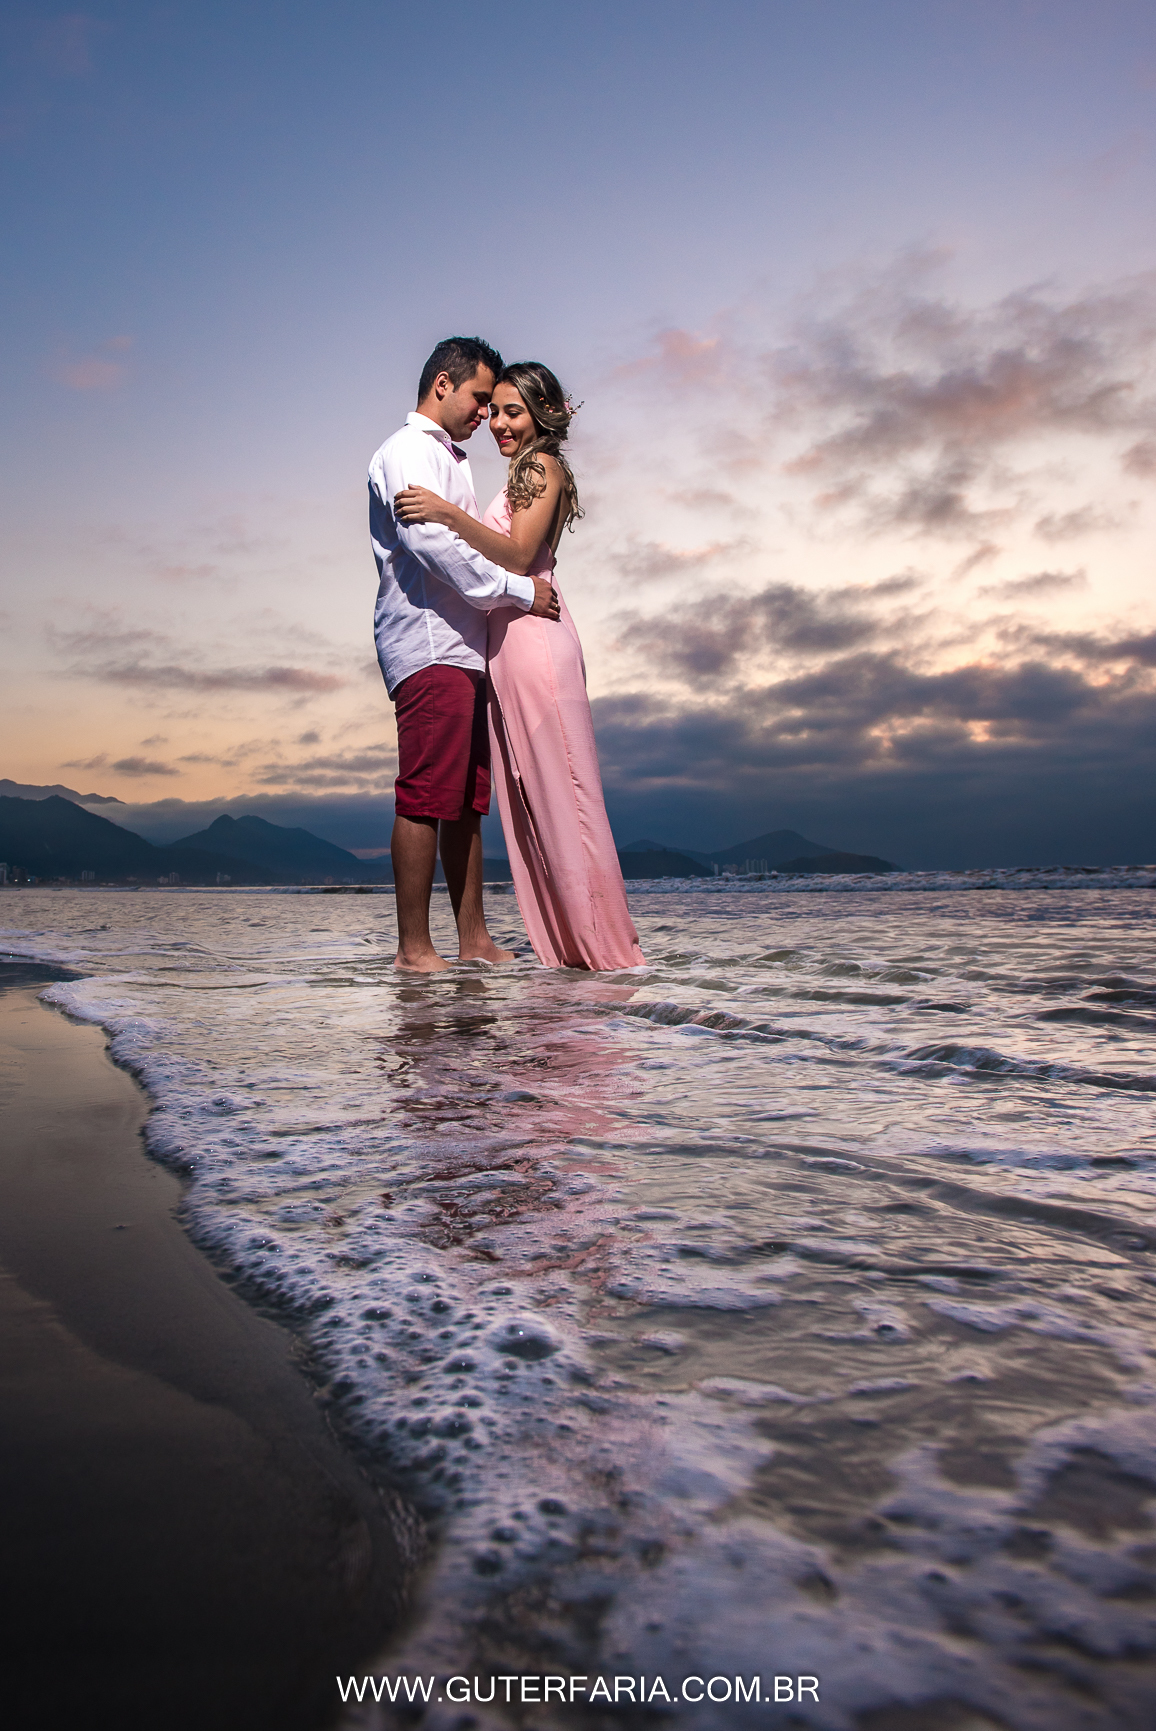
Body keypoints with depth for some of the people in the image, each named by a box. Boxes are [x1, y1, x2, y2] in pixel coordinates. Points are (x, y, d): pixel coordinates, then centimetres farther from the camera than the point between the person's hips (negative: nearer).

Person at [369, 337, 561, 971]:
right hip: (428, 644, -10)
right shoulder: (407, 451, -1)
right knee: (426, 797, -12)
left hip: (461, 648, 10)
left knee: (467, 800, 6)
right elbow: (433, 543, -14)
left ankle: (473, 938, 8)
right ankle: (413, 947, -10)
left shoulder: (450, 460, 30)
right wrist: (518, 590, -11)